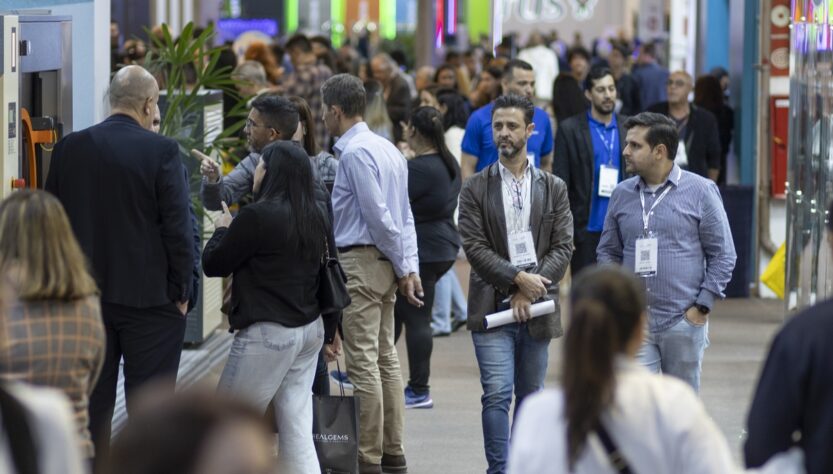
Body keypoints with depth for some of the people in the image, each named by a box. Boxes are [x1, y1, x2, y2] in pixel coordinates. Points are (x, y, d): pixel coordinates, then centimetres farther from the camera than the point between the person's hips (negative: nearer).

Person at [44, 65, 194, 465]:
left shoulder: (70, 148, 1)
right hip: (149, 295, -4)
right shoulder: (161, 151, -12)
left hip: (84, 296, 4)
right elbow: (178, 226, -12)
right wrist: (181, 290, -2)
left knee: (92, 402, 11)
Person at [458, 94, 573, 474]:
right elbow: (475, 246, -5)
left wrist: (529, 289, -11)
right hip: (491, 307, -2)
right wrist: (518, 278, -15)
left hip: (537, 307, 2)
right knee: (497, 394, -11)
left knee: (530, 396, 10)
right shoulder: (475, 189, 3)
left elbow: (563, 247, 1)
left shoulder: (554, 188, 8)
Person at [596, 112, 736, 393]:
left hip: (683, 321, -2)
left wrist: (702, 306, -6)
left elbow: (723, 254, 0)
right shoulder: (622, 194, 9)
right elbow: (608, 251, 17)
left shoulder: (701, 191, -1)